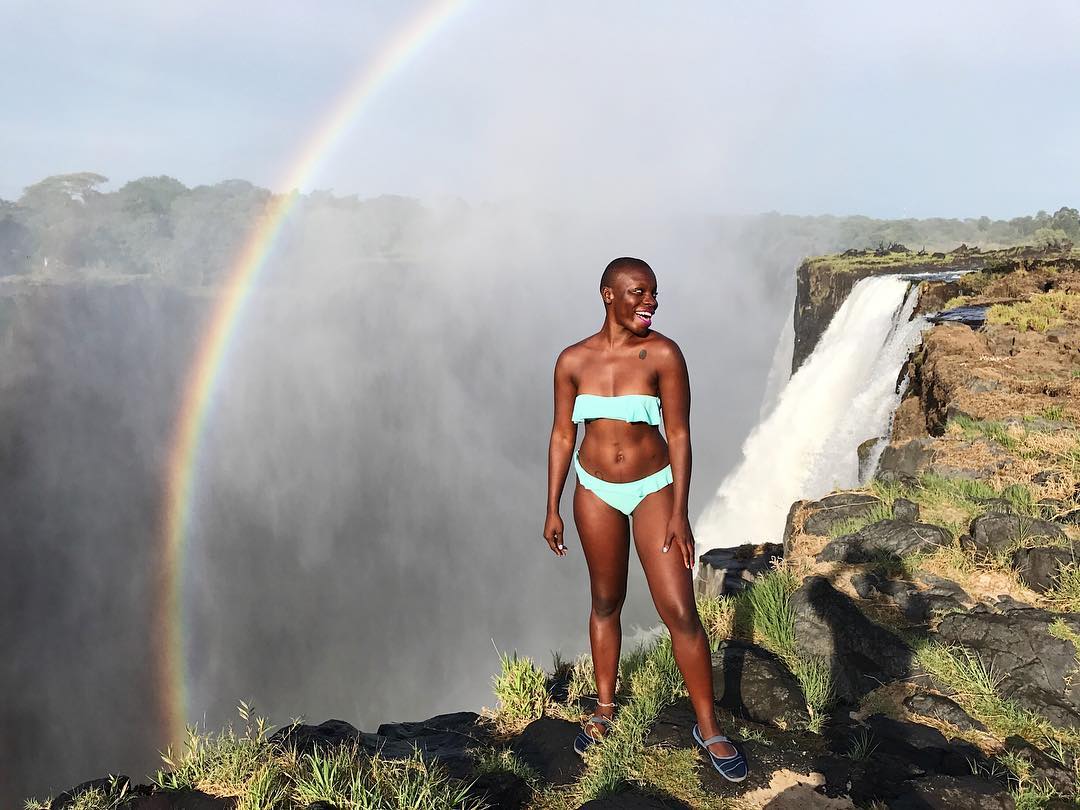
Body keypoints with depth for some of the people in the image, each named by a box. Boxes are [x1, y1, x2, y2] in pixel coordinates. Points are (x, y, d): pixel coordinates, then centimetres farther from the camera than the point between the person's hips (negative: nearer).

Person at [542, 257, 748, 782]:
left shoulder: (663, 354, -12)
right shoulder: (573, 360, -5)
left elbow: (679, 434, -11)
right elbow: (562, 434, 2)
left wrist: (679, 513, -14)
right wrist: (552, 510, 2)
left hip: (653, 488, -2)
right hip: (595, 491, 2)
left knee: (680, 612, -3)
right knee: (605, 602, 15)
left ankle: (708, 728, 14)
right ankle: (605, 708, 35)